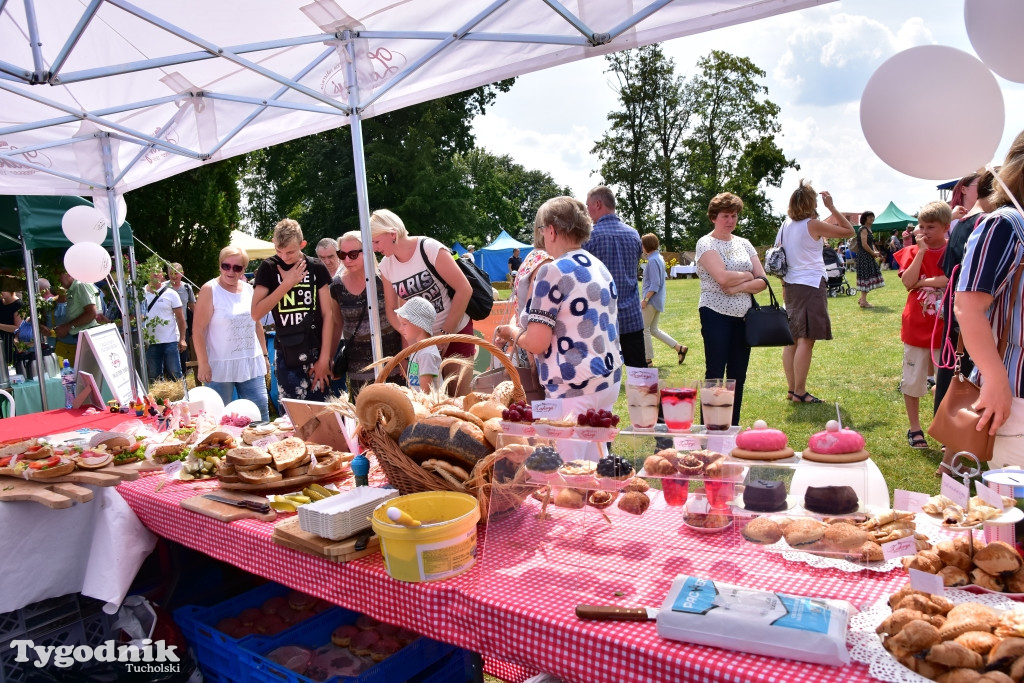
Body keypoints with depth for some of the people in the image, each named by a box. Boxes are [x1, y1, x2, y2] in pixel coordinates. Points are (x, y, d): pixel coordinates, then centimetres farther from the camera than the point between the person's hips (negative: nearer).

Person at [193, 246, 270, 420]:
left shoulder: (249, 289, 9)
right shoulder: (210, 290, -6)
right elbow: (198, 330, -10)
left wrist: (265, 355, 16)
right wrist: (203, 364, -14)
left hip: (251, 364, 5)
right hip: (220, 366, -4)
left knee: (261, 412, 5)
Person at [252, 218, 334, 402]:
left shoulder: (316, 268, 2)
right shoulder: (268, 268, 1)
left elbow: (327, 313, 1)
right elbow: (256, 314, -6)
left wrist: (324, 357, -5)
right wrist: (286, 284, -12)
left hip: (315, 353, 0)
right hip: (286, 356, 0)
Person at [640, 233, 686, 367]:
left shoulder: (653, 261, -17)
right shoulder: (659, 258, 13)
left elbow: (654, 285, -22)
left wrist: (645, 299, -19)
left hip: (652, 300, -10)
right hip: (658, 300, 10)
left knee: (644, 330, 1)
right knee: (653, 329, 16)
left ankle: (648, 360, 8)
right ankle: (679, 348, 14)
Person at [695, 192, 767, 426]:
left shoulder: (744, 244, 13)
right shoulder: (706, 244, -5)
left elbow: (762, 281, 5)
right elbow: (723, 277, -20)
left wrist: (739, 287, -12)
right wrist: (748, 275, -4)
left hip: (743, 317, 6)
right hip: (716, 316, -6)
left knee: (738, 376, 10)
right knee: (715, 375, -3)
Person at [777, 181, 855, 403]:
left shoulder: (785, 225, 7)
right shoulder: (813, 225, -12)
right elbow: (849, 231, -5)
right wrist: (831, 207, 1)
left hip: (791, 285, 8)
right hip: (811, 285, -7)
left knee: (792, 339, 11)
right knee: (806, 340, -6)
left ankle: (792, 389, 17)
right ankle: (800, 392, -4)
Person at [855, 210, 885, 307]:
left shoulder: (868, 229, 18)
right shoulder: (863, 229, -12)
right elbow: (864, 244, -20)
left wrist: (875, 252, 4)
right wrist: (873, 253, -11)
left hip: (869, 256, 10)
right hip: (864, 256, -10)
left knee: (868, 277, 11)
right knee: (866, 277, -7)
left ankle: (862, 299, 18)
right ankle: (863, 301, -3)